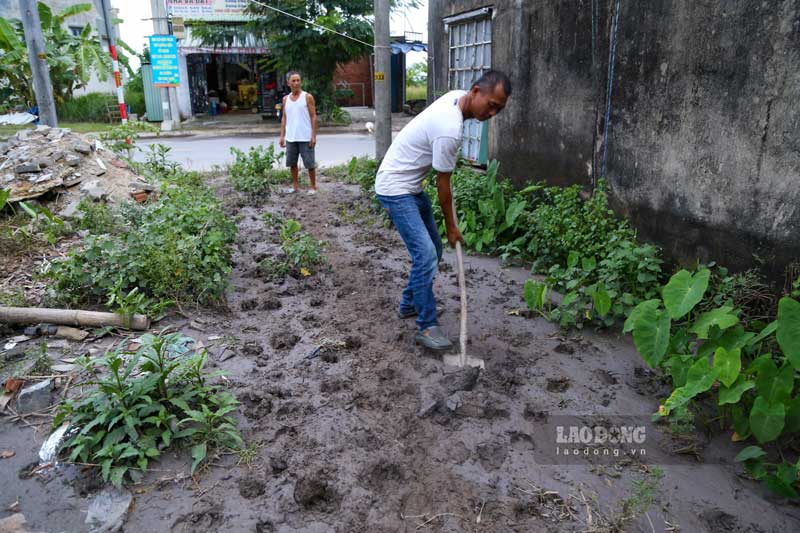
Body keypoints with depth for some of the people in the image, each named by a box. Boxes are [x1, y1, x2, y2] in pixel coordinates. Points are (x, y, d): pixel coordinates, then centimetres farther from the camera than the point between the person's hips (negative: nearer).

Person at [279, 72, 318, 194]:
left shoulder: (307, 97, -3)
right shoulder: (286, 99, 10)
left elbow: (313, 117, -5)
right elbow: (284, 118, 13)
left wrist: (314, 136, -11)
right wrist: (282, 136, 6)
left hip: (305, 137, -5)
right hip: (290, 138, 5)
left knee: (310, 163, 0)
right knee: (292, 163, 10)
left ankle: (313, 186, 11)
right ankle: (295, 186, 21)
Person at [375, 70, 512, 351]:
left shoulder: (456, 96, 0)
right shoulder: (450, 130, -28)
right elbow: (443, 184, -18)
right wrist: (451, 227, -5)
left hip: (411, 184, 10)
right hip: (395, 188, -10)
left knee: (433, 248, 13)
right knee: (426, 254, -16)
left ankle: (409, 304, 27)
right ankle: (427, 326, -6)